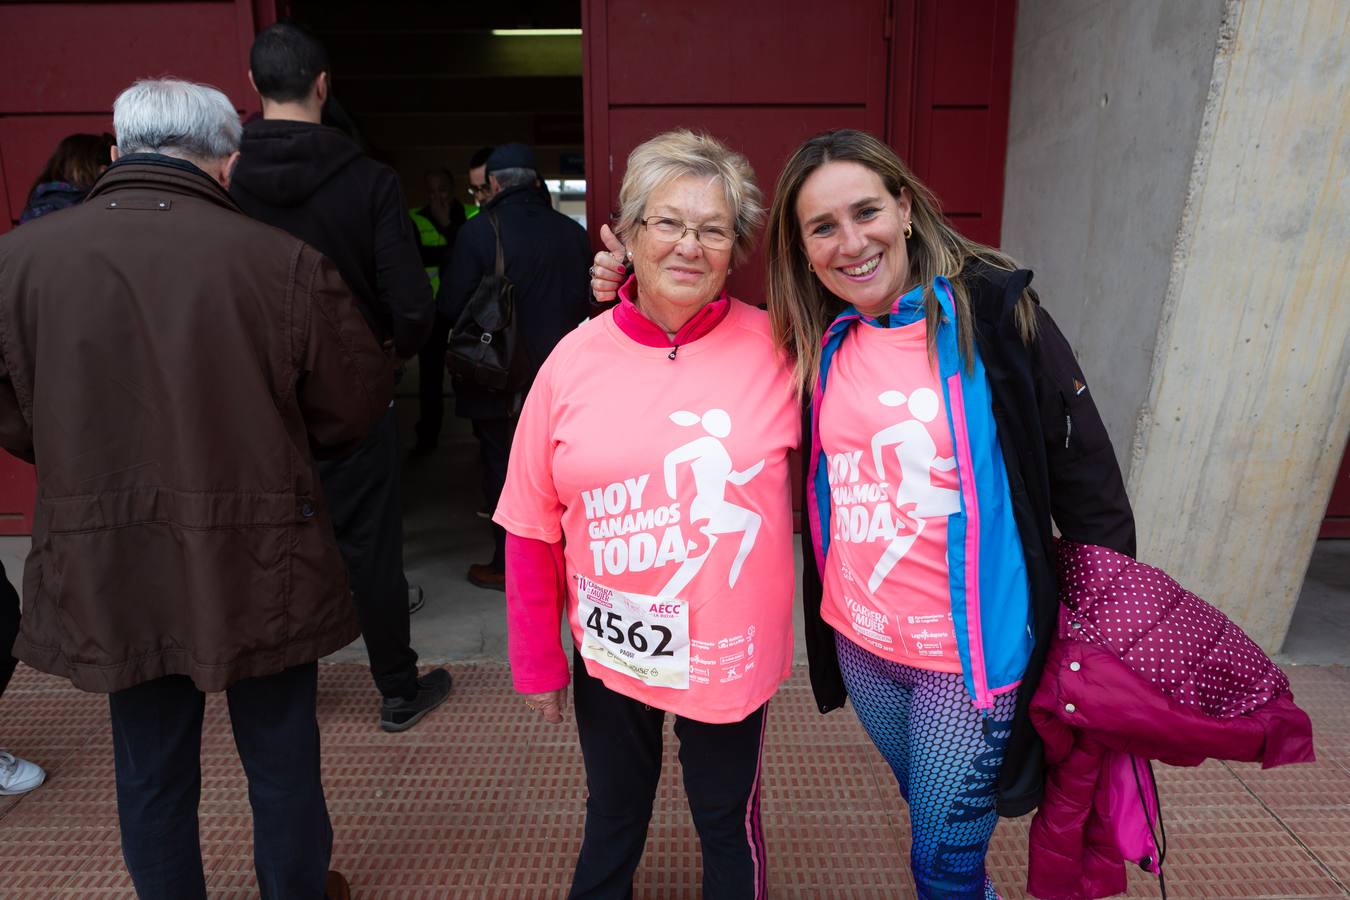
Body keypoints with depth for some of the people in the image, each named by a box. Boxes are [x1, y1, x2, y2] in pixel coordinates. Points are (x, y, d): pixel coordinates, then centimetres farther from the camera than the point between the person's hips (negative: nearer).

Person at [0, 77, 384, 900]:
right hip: (258, 563, -2)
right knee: (282, 761, 18)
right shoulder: (285, 262, -15)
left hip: (104, 569, 3)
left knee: (151, 772, 22)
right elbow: (356, 408, -6)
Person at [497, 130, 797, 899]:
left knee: (728, 822, 23)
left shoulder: (776, 348, -12)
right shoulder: (577, 359, -9)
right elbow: (533, 527, -2)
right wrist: (537, 659, 3)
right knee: (613, 821, 26)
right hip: (609, 650, 2)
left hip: (731, 653, -1)